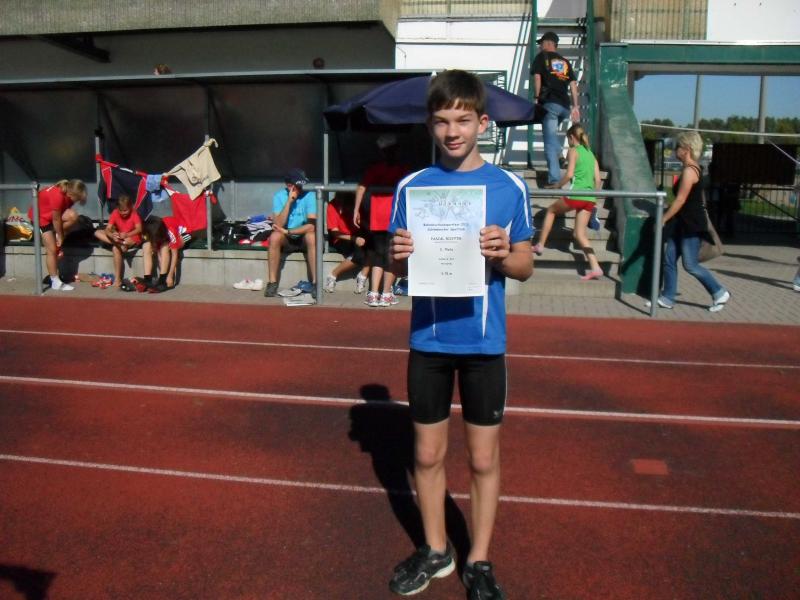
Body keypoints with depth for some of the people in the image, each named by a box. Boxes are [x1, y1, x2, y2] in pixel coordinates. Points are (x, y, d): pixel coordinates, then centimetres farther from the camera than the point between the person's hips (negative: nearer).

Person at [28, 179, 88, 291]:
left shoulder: (68, 192, -12)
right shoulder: (57, 196, -36)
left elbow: (66, 211, -5)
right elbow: (56, 219, -26)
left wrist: (60, 236, -6)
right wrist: (60, 237, -13)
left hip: (51, 214, 7)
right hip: (39, 216, -7)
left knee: (73, 216, -22)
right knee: (52, 249, -9)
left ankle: (54, 238, 1)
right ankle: (55, 282, -2)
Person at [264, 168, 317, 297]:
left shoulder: (309, 195, -14)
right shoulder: (279, 196, -9)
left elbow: (312, 225, -23)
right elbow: (278, 225, -19)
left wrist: (287, 231, -24)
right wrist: (289, 202, -25)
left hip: (304, 238, -1)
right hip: (286, 239, 1)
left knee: (312, 236, -33)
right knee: (274, 236, -30)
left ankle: (315, 283, -28)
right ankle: (272, 283, -23)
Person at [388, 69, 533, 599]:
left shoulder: (509, 186, -3)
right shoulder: (412, 186, 1)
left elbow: (525, 267, 2)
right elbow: (399, 268, 6)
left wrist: (503, 254, -20)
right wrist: (401, 255, -17)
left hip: (484, 341, -1)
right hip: (429, 340, 2)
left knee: (483, 458, 10)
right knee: (428, 454, 13)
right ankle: (436, 550, 34)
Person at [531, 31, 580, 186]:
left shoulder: (542, 57, 9)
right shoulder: (565, 61, 22)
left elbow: (537, 77, -4)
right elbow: (573, 84, 14)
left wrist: (536, 97, 0)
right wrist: (576, 106, 12)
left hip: (550, 103, -6)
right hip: (565, 105, 6)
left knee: (550, 141, -8)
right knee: (552, 132, 28)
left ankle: (555, 179, -14)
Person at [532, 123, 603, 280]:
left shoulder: (573, 151, 1)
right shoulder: (591, 154, 20)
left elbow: (569, 174, -12)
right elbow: (598, 180, 15)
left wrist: (557, 186, 2)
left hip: (576, 195, -6)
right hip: (589, 199, 6)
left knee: (551, 210, 22)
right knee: (579, 234, 8)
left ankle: (540, 245, 22)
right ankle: (595, 267, -5)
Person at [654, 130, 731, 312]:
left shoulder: (689, 171, -17)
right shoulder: (692, 169, 13)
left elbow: (680, 200, -21)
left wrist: (663, 219, -17)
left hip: (692, 226, -10)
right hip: (682, 224, 10)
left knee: (690, 265, -3)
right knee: (669, 260, 8)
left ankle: (719, 293, 10)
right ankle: (667, 298, 14)